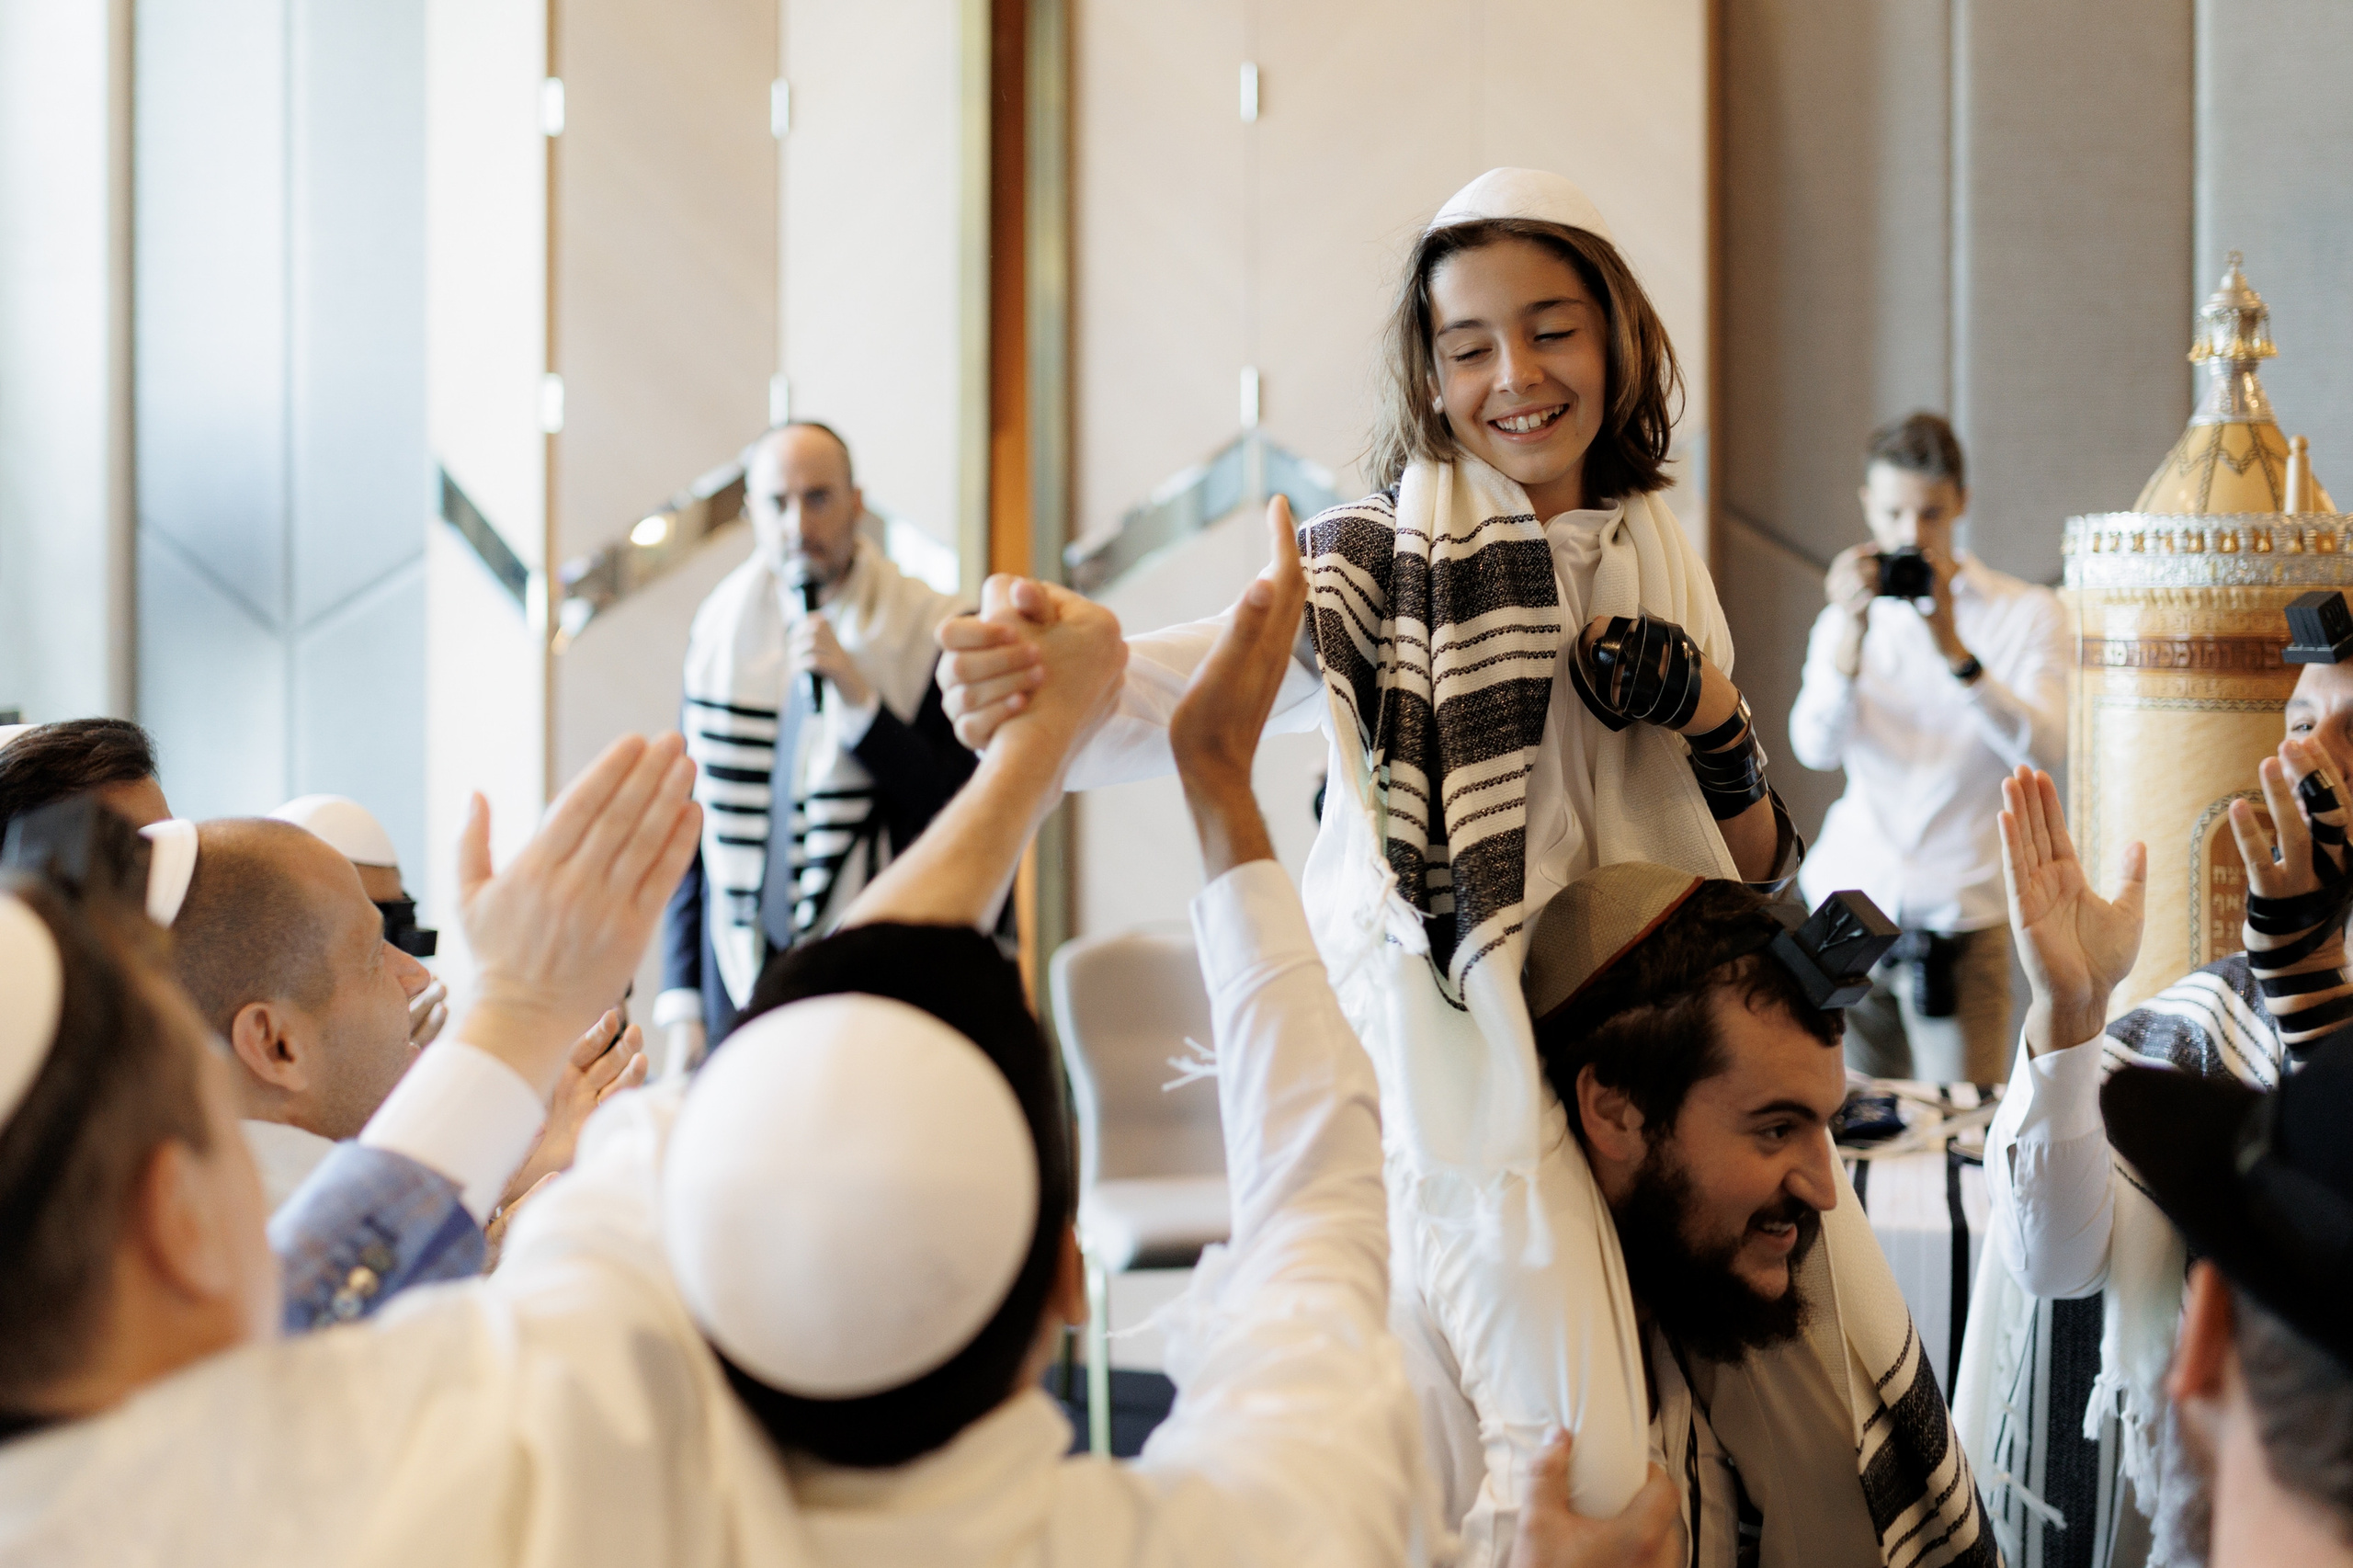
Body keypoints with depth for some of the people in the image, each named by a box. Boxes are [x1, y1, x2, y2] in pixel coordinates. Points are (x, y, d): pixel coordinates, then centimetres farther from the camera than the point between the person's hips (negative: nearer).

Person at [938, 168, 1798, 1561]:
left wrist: (1712, 716, -6)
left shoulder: (1662, 565, 10)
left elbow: (1756, 873, 14)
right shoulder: (1381, 562, -6)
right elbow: (1203, 686, -27)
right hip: (1448, 1066, -5)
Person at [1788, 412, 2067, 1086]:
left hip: (1959, 914, -2)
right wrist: (1852, 631, -18)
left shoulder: (2027, 614, 4)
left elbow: (2044, 749, -12)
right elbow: (1817, 749, -5)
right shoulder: (1843, 619, 12)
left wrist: (1952, 646, -21)